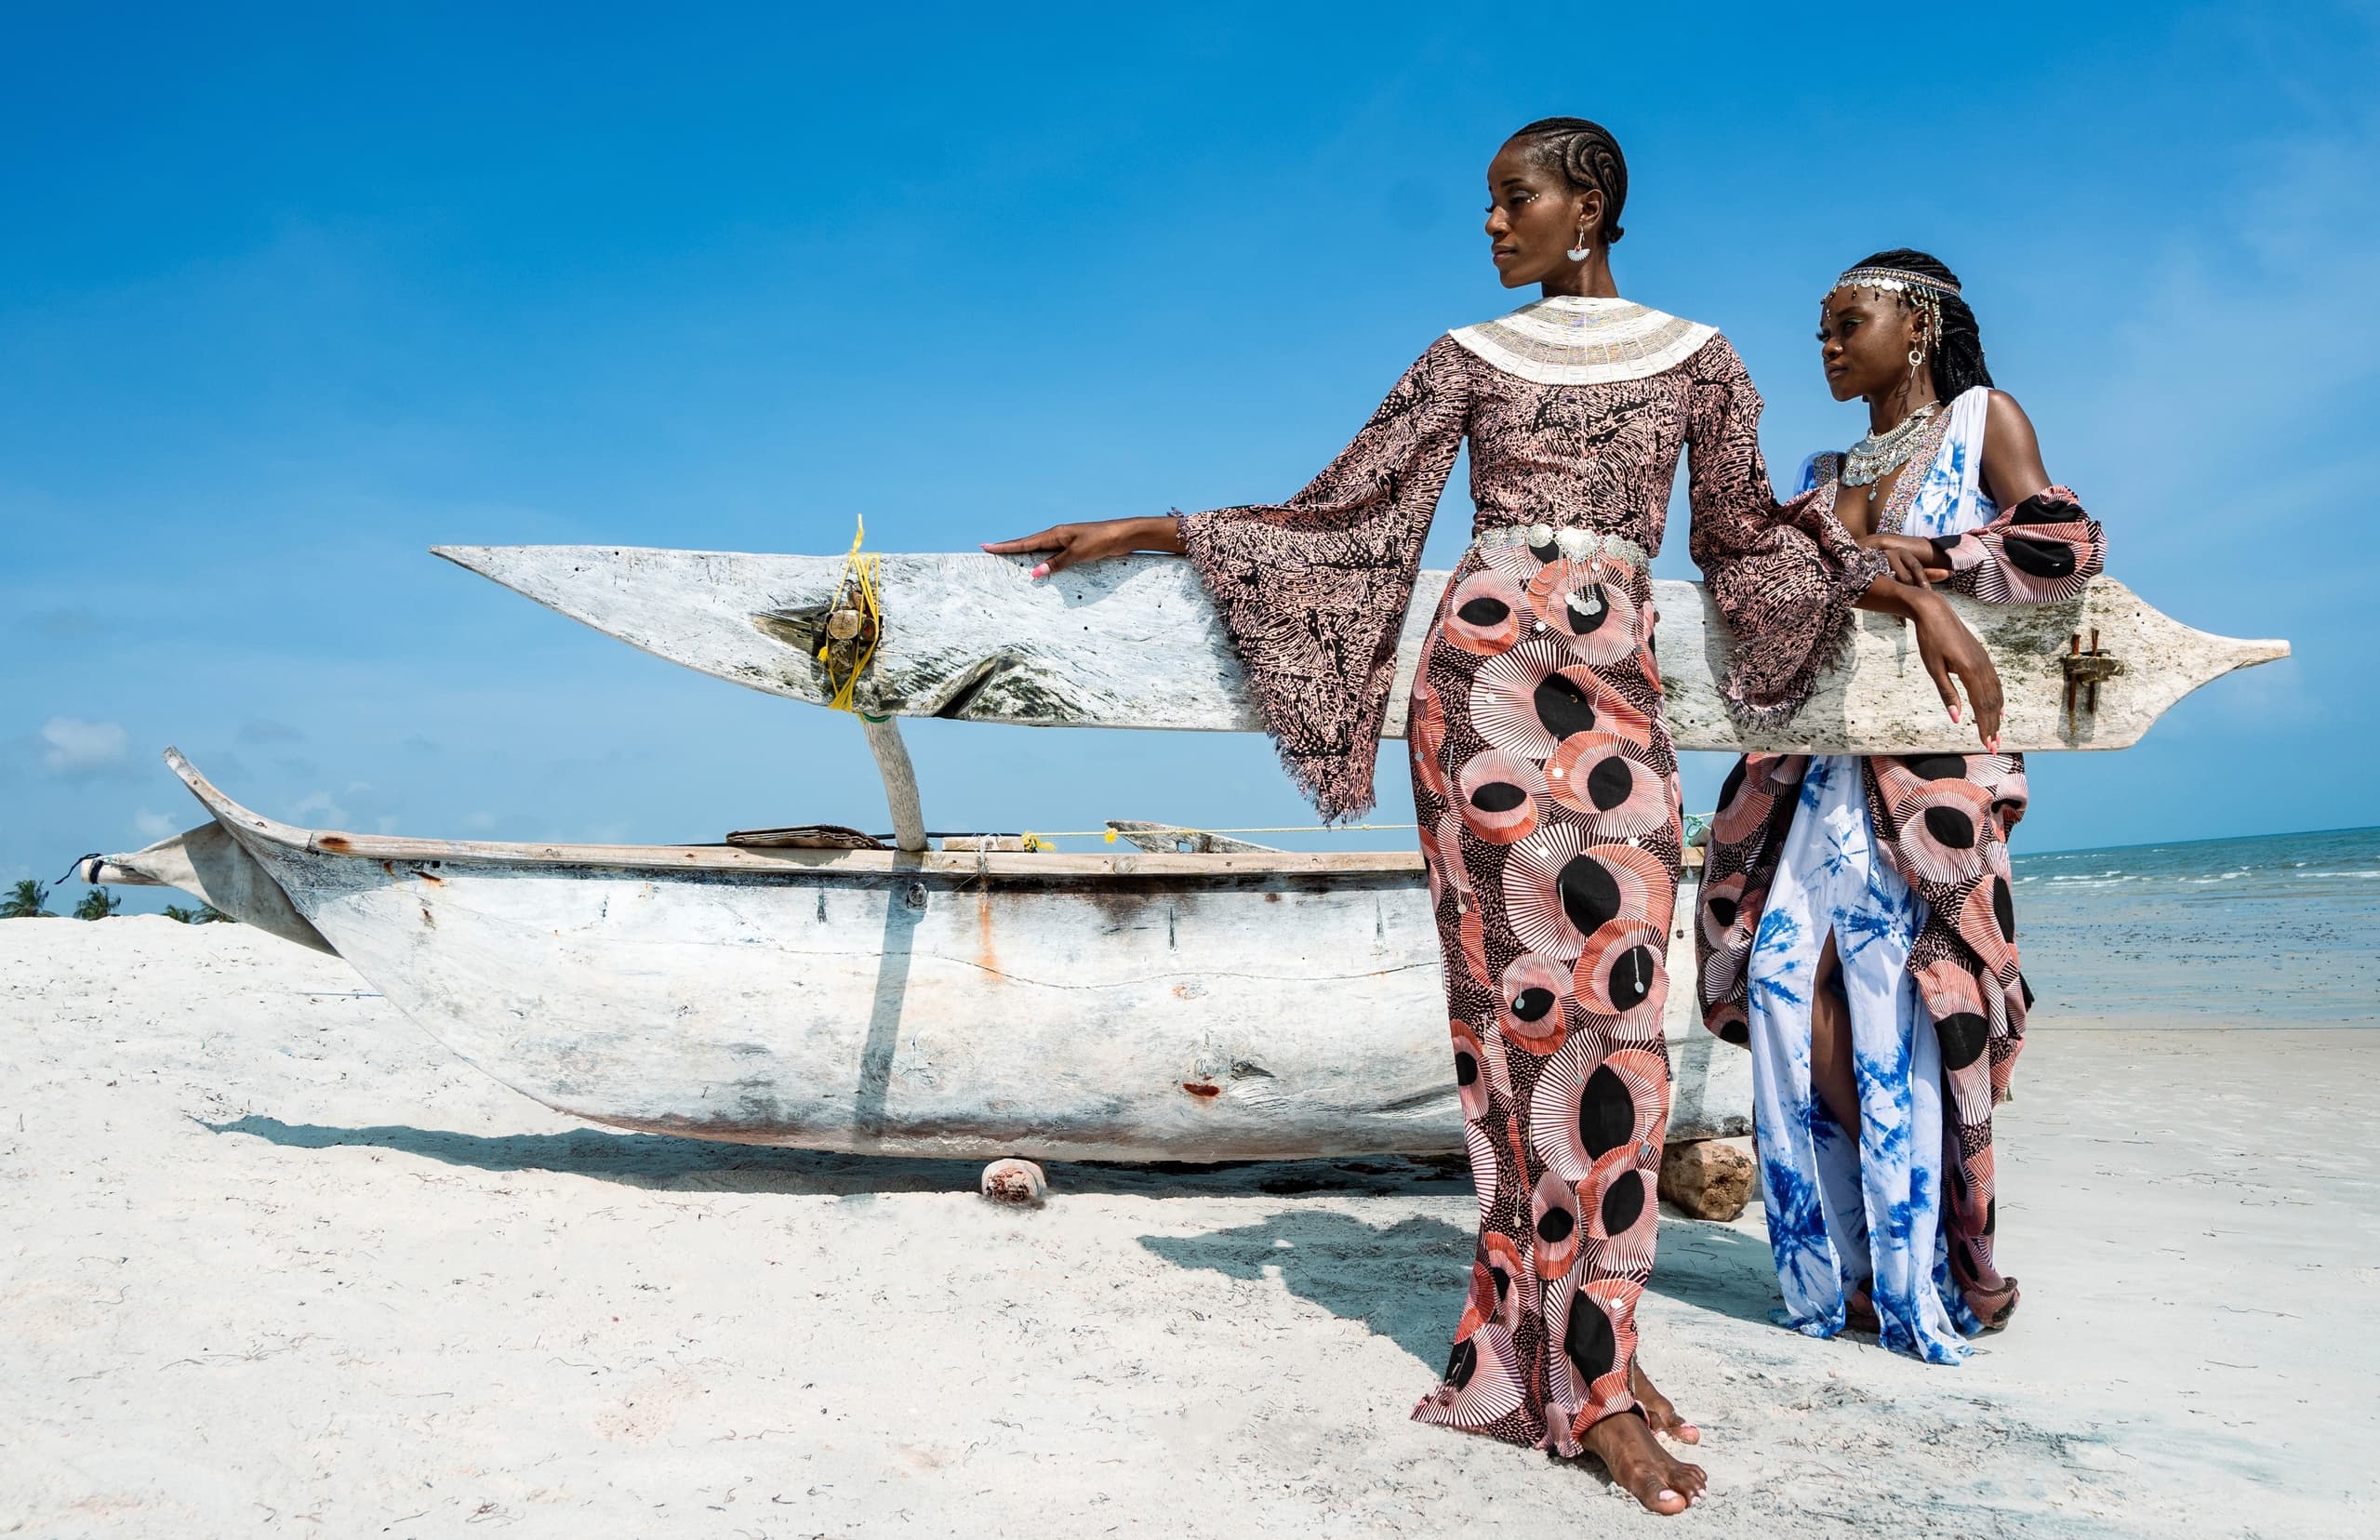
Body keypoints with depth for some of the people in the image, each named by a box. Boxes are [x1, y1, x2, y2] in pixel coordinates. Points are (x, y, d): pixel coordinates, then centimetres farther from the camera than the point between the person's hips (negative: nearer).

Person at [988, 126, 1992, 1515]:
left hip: (1618, 690, 2)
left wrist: (1913, 596, 16)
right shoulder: (1470, 357, 12)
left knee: (1615, 1001, -5)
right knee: (1528, 985, -7)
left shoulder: (1696, 357, 15)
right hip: (1486, 673, -1)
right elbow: (1343, 514, 9)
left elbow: (1745, 530, 22)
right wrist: (1147, 532, 5)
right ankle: (1586, 1371, 0)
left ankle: (1579, 1335, 8)